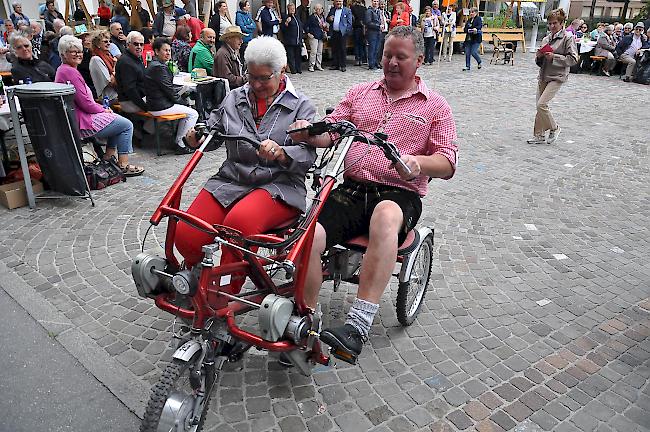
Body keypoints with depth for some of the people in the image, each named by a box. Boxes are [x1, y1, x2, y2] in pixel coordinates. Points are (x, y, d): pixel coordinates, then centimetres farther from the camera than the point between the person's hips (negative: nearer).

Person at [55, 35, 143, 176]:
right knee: (126, 125, -2)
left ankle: (109, 155, 21)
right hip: (82, 123, -11)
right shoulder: (70, 72, -19)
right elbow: (85, 102, -21)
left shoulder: (63, 69, 15)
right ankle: (123, 165, -1)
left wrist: (102, 108, 6)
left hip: (77, 118, 11)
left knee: (117, 119, 24)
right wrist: (103, 110, -5)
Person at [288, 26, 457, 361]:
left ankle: (358, 325, -39)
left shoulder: (435, 106, 13)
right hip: (351, 189, 3)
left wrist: (419, 163, -19)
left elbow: (447, 164, 3)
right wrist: (308, 132, -13)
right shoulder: (360, 93, 21)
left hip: (399, 193, -2)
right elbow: (330, 132, 11)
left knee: (385, 215, -40)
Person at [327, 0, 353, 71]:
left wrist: (347, 31, -10)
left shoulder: (347, 10, 3)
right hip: (333, 33, 4)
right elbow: (327, 19, 20)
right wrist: (329, 19, -4)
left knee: (343, 50, -1)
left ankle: (342, 66, 4)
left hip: (342, 33, -4)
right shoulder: (332, 9, 14)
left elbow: (349, 23, 0)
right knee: (334, 49, 7)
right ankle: (335, 65, 14)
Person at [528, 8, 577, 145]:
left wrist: (554, 57, -17)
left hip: (557, 77, -7)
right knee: (540, 106, 6)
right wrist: (539, 56, -4)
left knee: (541, 104, -16)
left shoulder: (568, 38, -5)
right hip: (543, 76, 7)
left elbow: (573, 59, -11)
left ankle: (554, 128, 6)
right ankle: (539, 135, 16)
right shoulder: (546, 39, 13)